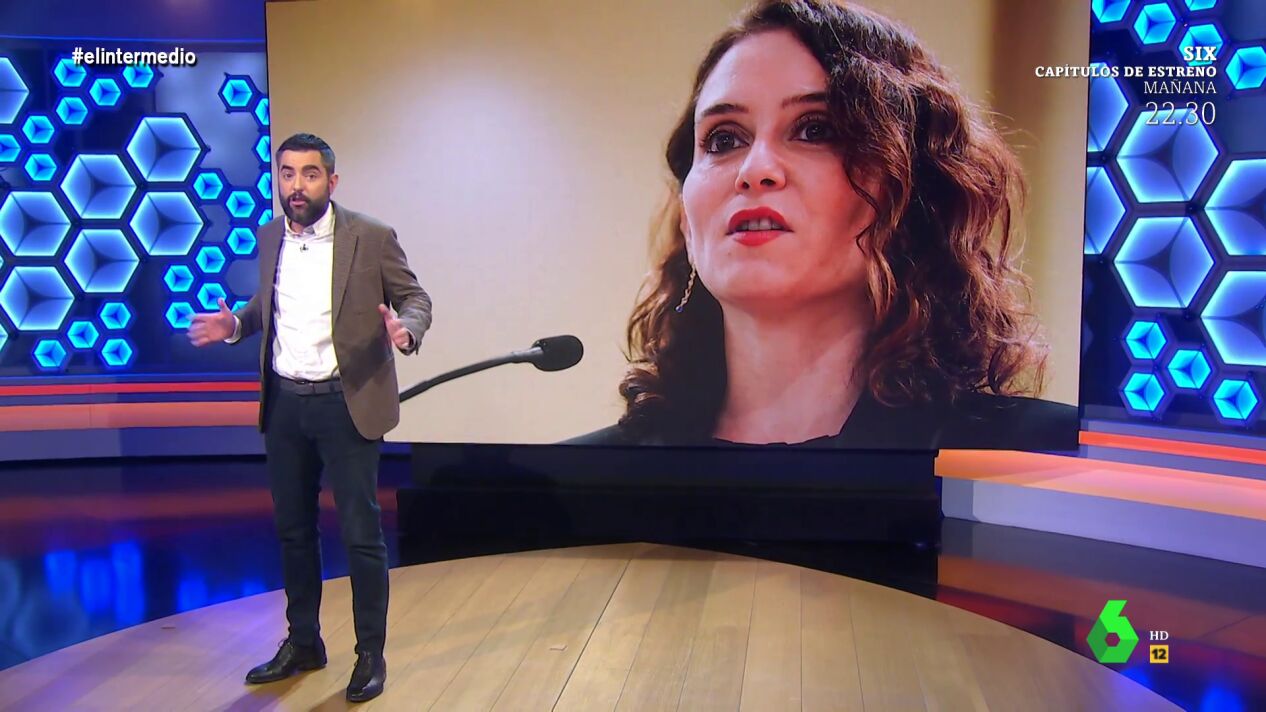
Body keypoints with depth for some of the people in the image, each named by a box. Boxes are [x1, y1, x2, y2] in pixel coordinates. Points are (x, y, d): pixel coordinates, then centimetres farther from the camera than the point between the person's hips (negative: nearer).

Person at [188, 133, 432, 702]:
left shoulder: (371, 237, -8)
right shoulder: (270, 236, 7)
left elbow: (415, 297, -2)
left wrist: (405, 330, -23)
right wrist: (235, 323, 0)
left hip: (346, 403, -5)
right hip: (284, 403, 6)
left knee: (360, 533, 1)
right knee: (292, 528, 16)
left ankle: (371, 654, 17)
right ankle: (303, 643, 33)